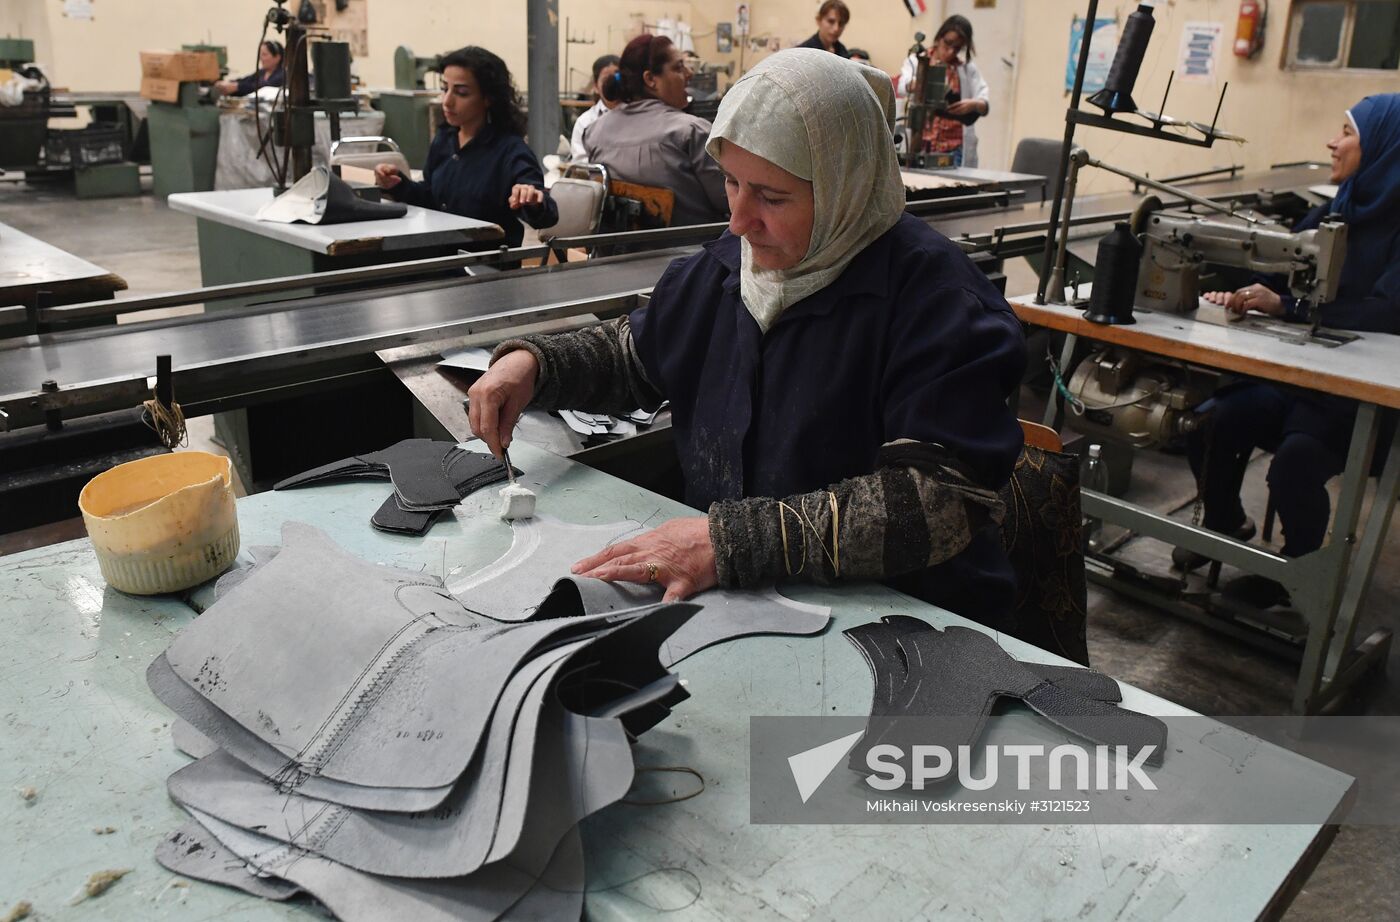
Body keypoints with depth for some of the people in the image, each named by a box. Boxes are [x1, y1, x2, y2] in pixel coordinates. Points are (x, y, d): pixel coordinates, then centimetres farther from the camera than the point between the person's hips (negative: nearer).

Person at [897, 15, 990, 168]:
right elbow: (903, 85, -12)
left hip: (955, 150, 1)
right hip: (920, 147, -1)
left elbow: (985, 103, 1)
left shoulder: (968, 69, 12)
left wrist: (974, 104, -23)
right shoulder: (916, 62, 8)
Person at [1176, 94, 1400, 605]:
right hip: (1295, 375, 6)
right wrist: (1237, 294, -11)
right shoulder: (1327, 217, 10)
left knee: (1294, 458, -31)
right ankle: (1224, 524, 10)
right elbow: (1276, 277, 12)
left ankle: (1300, 567, -2)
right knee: (1208, 420, -18)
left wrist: (1283, 305, -24)